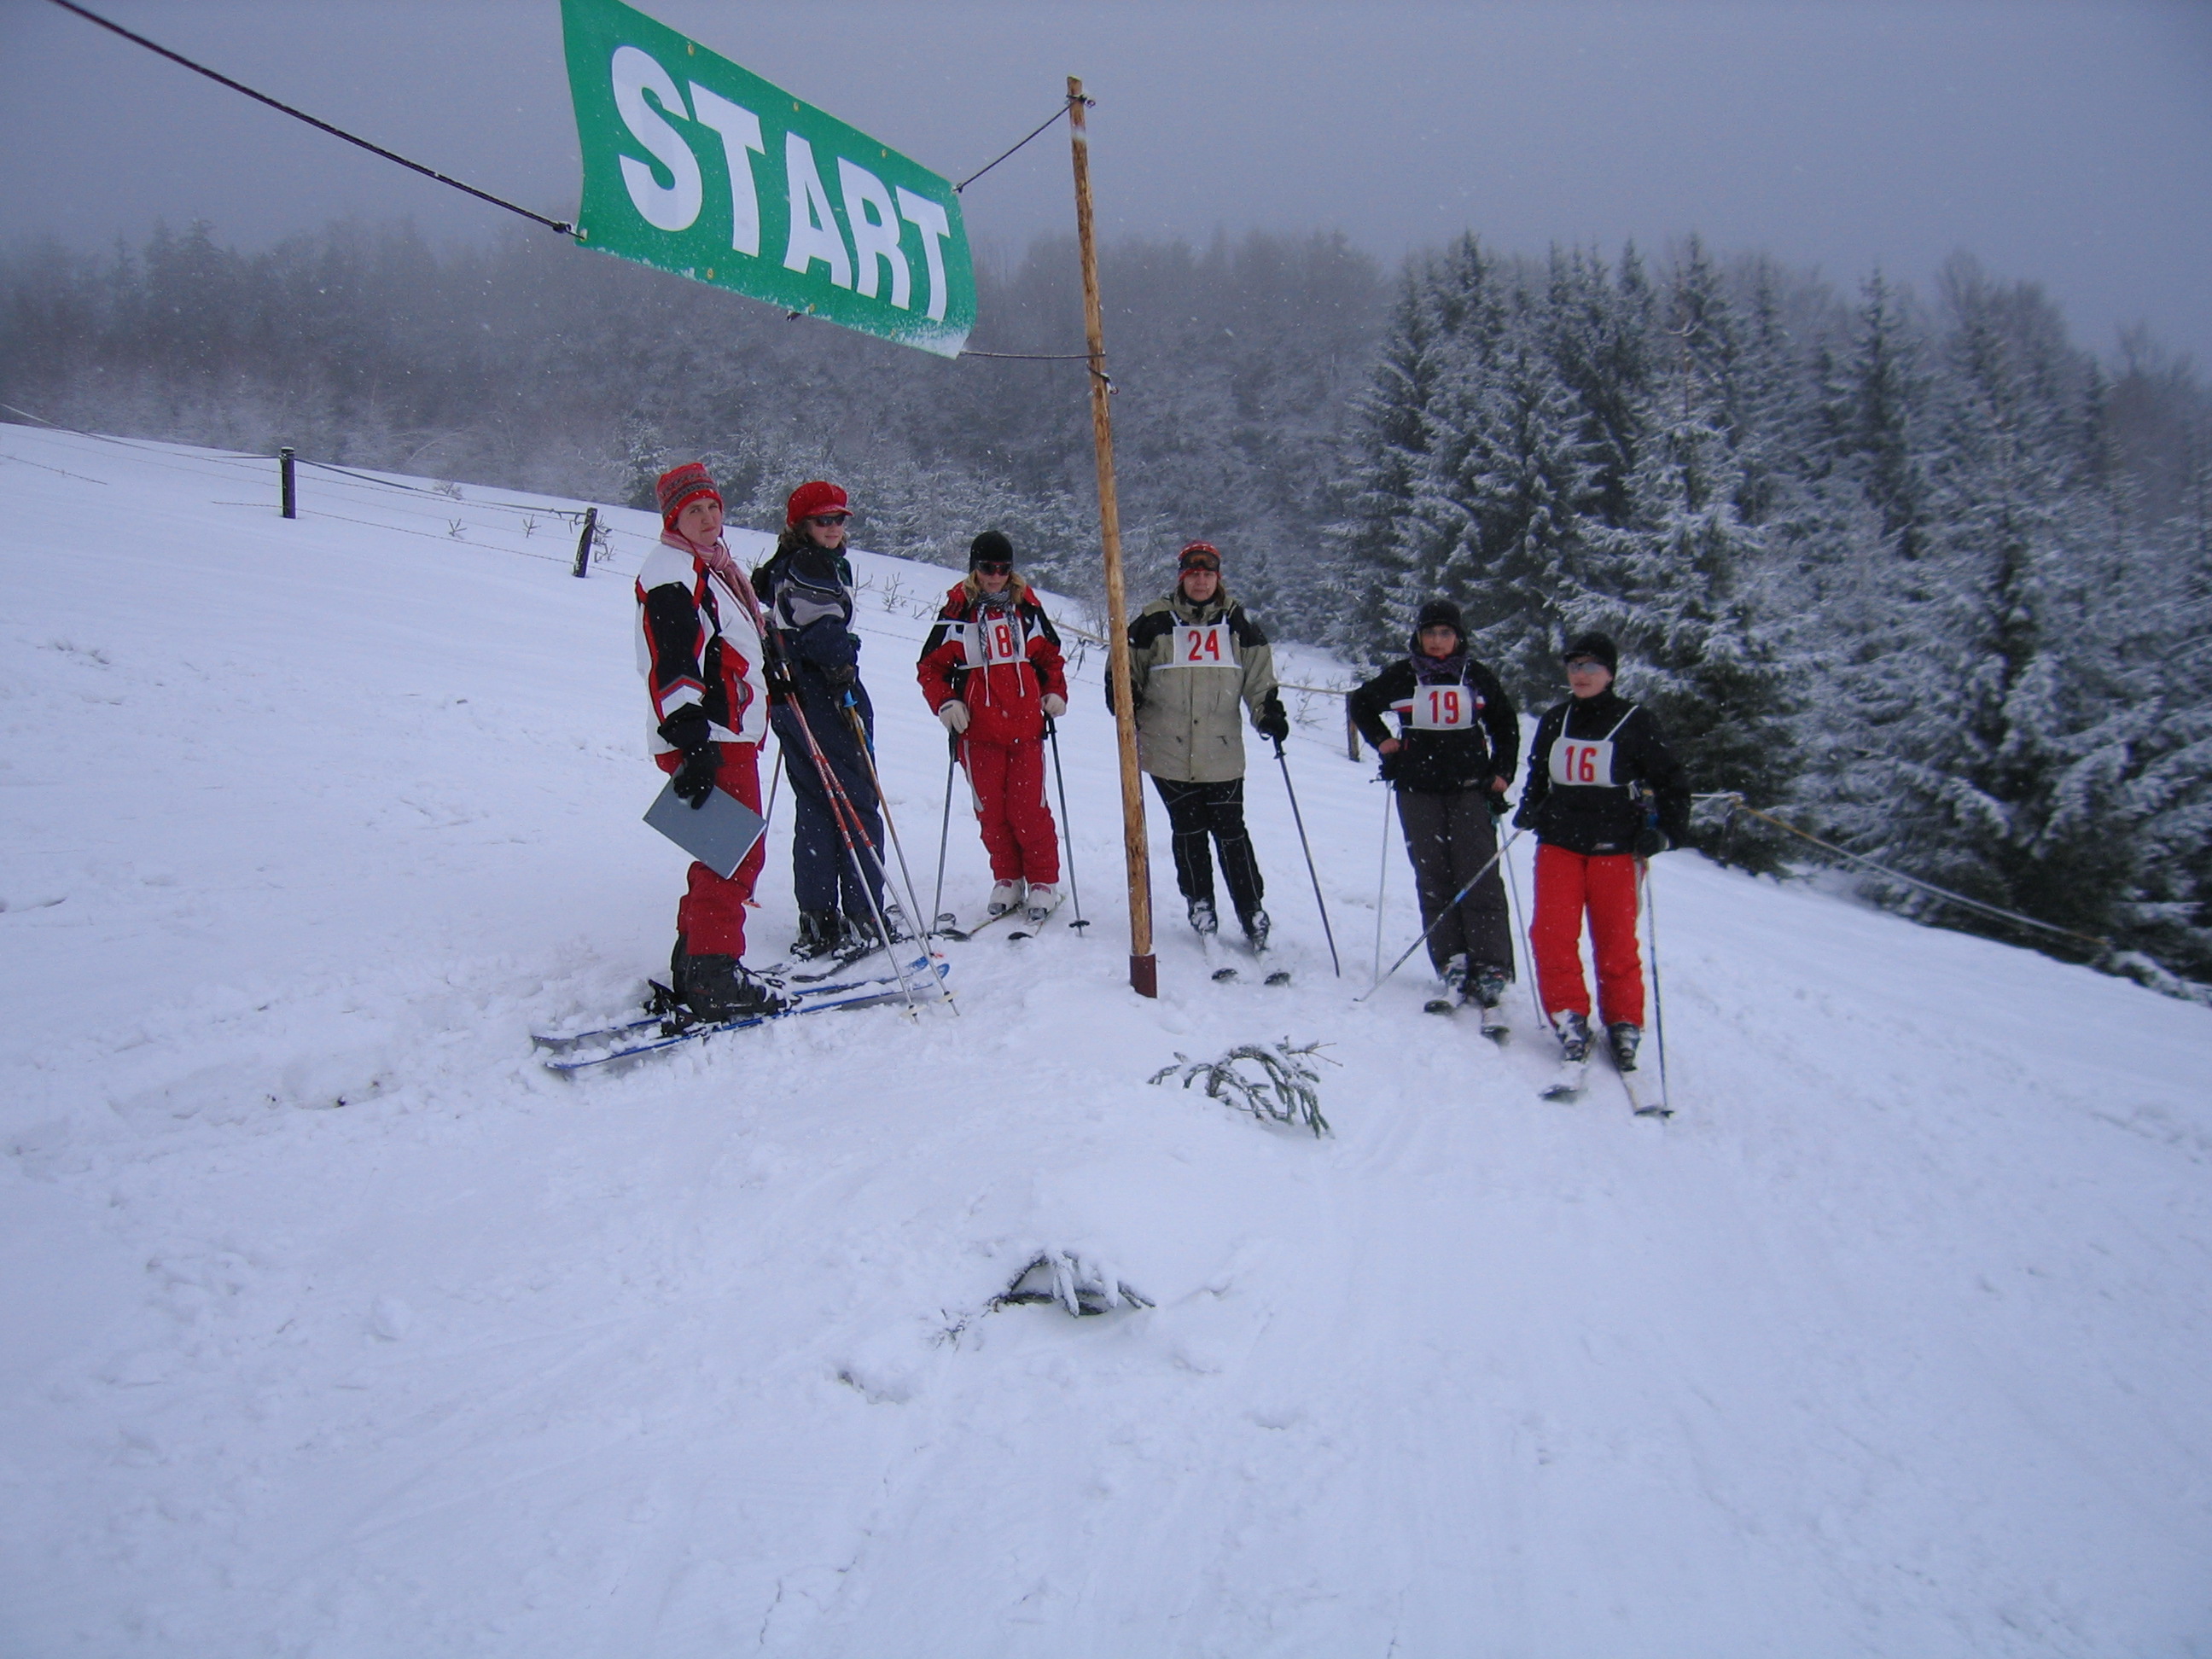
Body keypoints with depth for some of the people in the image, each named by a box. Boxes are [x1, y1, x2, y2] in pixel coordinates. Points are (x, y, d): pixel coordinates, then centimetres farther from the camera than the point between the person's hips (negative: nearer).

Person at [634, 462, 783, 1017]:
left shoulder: (714, 567, 22)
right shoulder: (671, 573, -8)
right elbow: (671, 665, -19)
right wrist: (692, 745, -28)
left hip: (733, 735, 10)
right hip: (710, 740, -10)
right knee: (737, 854, -11)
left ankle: (693, 966, 21)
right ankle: (714, 977, -8)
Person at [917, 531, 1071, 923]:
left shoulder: (1026, 610, 8)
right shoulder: (957, 614, 2)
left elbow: (1051, 657, 19)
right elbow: (931, 666, 7)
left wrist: (1055, 693, 4)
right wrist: (945, 703, -8)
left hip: (1025, 728, 0)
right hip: (978, 732, 0)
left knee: (1029, 808, -3)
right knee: (990, 809, 5)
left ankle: (1044, 881, 10)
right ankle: (1006, 879, 20)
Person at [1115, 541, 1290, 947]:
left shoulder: (1237, 623, 6)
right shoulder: (1154, 622, 1)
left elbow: (1259, 678, 12)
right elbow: (1126, 667, 11)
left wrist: (1269, 713, -1)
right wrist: (1123, 698, -5)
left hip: (1222, 753, 0)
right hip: (1169, 752, 0)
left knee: (1230, 832, 1)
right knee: (1188, 832, 8)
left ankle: (1252, 911, 11)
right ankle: (1200, 906, 23)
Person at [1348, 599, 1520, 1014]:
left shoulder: (1477, 677, 6)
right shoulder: (1402, 675, 5)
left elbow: (1505, 724, 17)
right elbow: (1361, 703, 21)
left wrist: (1502, 773, 8)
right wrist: (1381, 740, 7)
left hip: (1470, 789, -1)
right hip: (1419, 790, 1)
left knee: (1479, 876, -8)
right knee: (1433, 879, -1)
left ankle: (1491, 968, -8)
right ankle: (1452, 963, 3)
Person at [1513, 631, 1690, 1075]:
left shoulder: (1635, 722, -1)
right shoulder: (1554, 721, 11)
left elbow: (1670, 782, 3)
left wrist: (1663, 830, -9)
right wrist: (1529, 808, 8)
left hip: (1614, 850, -3)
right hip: (1559, 843, 3)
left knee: (1616, 943, 1)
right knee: (1552, 934, -9)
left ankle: (1624, 1026, 15)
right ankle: (1570, 1018, 2)